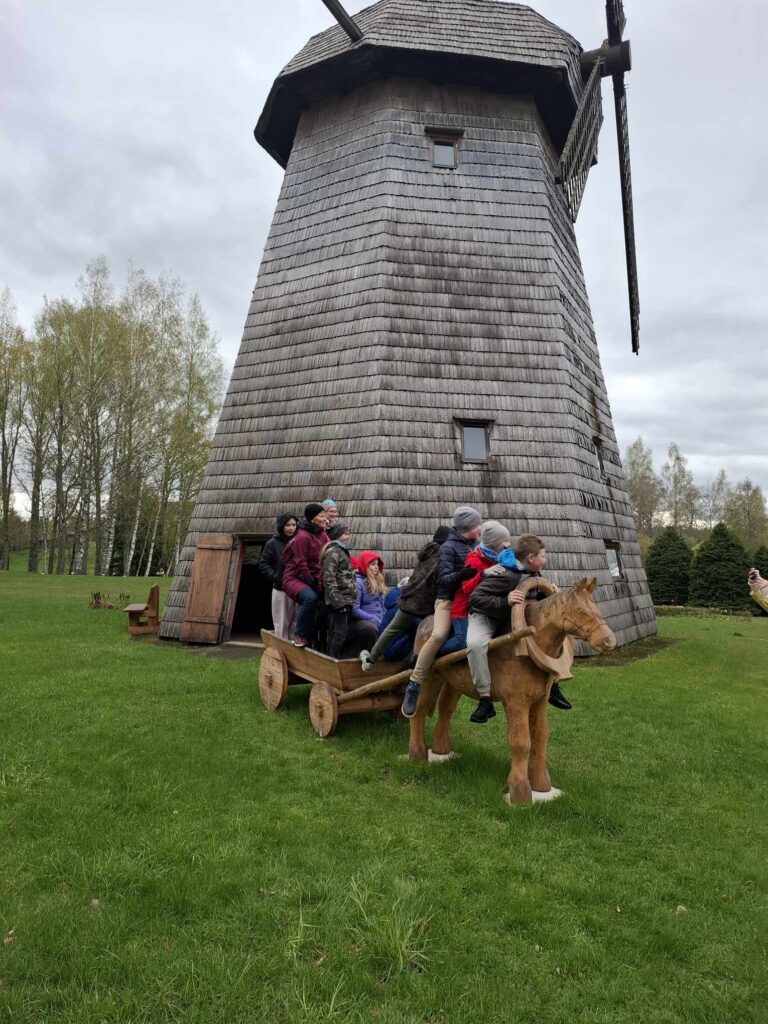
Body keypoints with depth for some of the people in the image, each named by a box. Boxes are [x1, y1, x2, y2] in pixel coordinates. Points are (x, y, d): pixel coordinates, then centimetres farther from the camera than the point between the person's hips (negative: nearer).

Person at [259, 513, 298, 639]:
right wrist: (275, 577, -11)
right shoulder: (273, 543, 1)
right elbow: (264, 564, 1)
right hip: (280, 589, -2)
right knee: (281, 625, 2)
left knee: (295, 625, 6)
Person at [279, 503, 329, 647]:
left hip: (313, 579, 8)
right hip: (295, 578, -8)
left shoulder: (322, 535, 6)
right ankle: (301, 635, -17)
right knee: (310, 597, -31)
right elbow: (300, 564, -17)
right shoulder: (303, 536, -17)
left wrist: (319, 582, -4)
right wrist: (313, 583, -13)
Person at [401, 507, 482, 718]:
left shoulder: (476, 546, 14)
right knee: (438, 636, -28)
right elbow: (444, 579, -13)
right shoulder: (448, 548, -5)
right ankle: (413, 687, -21)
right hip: (448, 600, -7)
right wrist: (463, 574, -30)